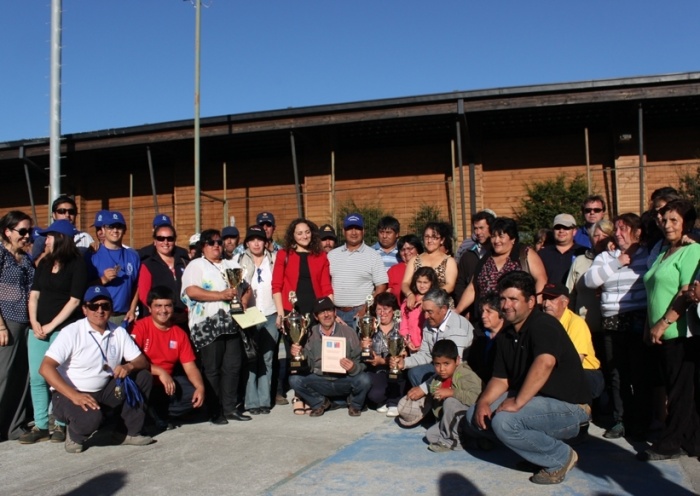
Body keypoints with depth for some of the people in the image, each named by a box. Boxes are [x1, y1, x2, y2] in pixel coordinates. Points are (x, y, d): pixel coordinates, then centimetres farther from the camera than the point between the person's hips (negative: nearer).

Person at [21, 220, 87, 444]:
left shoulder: (77, 265, -4)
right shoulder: (44, 263, 14)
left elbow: (74, 301, -9)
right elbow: (34, 295, 12)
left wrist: (51, 325, -10)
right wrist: (34, 322, -3)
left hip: (64, 329, -6)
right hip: (38, 328, 6)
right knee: (36, 378, 4)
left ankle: (61, 425, 6)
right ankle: (40, 426, 11)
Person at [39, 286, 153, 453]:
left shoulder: (119, 332, 2)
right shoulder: (72, 332, -13)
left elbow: (142, 361, 2)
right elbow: (46, 368, -21)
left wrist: (129, 366, -23)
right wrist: (74, 395, -32)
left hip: (104, 392, 6)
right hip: (70, 395, -5)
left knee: (143, 377, -11)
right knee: (91, 416, -36)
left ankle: (129, 432, -3)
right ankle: (75, 435, 1)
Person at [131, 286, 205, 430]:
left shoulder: (179, 333, 3)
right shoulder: (140, 327, -12)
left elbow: (190, 366, 0)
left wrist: (200, 387, -19)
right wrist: (160, 372, -28)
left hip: (168, 382, 5)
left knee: (196, 395, -15)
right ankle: (161, 420, -11)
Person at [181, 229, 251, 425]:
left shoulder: (232, 265, 22)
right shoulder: (195, 265, 4)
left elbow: (246, 287, 21)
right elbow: (191, 291, -12)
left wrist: (244, 298, -2)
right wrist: (221, 295, -15)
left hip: (232, 322, 5)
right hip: (208, 324, -5)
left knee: (233, 366, 5)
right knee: (212, 369, -2)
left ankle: (230, 408, 14)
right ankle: (215, 411, 6)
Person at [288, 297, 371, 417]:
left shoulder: (348, 332, -4)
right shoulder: (310, 334, 0)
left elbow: (360, 361, -5)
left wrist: (353, 368, -29)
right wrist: (298, 355, -21)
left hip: (344, 381, -1)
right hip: (319, 381, 1)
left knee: (364, 380, -30)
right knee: (295, 379, -23)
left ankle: (354, 404, 7)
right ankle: (320, 403, 7)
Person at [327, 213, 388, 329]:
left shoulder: (373, 256, 0)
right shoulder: (332, 255, 10)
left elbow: (381, 286, -3)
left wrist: (368, 308, -12)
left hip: (360, 312, -3)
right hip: (336, 312, 3)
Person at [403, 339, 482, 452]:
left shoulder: (466, 376, -20)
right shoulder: (438, 379, 6)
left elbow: (476, 397, -37)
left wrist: (451, 392, -35)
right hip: (453, 421, 8)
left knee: (450, 402, -31)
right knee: (431, 434, -6)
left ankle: (449, 440, -15)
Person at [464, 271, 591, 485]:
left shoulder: (543, 325, -19)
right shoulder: (505, 334, 7)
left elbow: (545, 363, -38)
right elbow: (500, 379, 8)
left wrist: (517, 402, -35)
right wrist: (483, 401, -11)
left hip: (568, 406, -9)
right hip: (532, 401, 9)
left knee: (504, 421, -30)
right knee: (475, 417, 1)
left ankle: (560, 457, -6)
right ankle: (538, 440, 9)